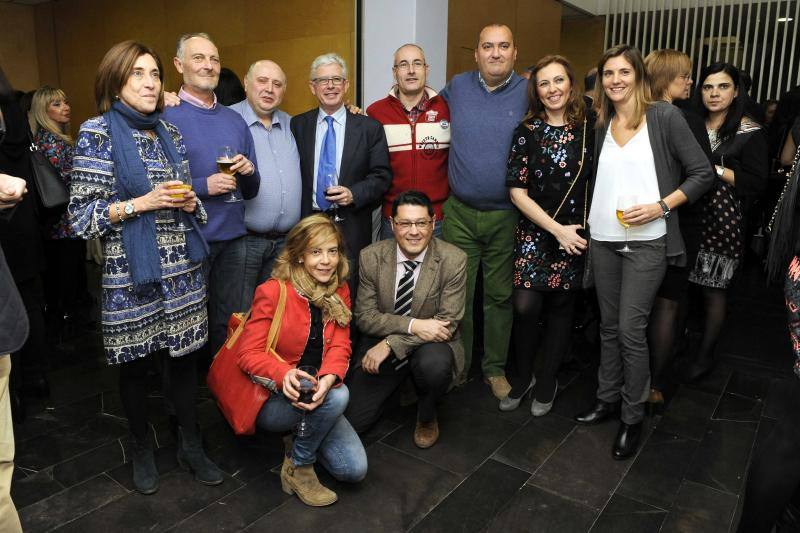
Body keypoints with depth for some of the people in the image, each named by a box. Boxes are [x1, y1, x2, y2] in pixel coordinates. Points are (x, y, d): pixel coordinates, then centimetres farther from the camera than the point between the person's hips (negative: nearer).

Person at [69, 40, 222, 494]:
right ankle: (143, 450, 32)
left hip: (182, 269, 4)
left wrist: (190, 203, -4)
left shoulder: (170, 132, 9)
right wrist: (141, 203, -19)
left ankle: (191, 445, 28)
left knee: (185, 356, 11)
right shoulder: (98, 133, -6)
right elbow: (82, 214, -9)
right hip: (131, 273, -4)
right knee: (136, 365, 11)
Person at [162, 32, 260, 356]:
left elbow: (250, 191, 15)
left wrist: (249, 172, -6)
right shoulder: (166, 117, -5)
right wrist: (204, 186, -17)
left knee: (229, 324, 14)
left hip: (233, 237, 5)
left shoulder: (235, 121, 12)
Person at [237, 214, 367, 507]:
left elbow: (340, 347, -6)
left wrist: (328, 378, -29)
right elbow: (248, 354, -14)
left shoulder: (339, 292, 3)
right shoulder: (272, 291, -13)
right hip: (271, 398, -5)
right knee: (338, 396, -33)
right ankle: (298, 467, -8)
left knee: (355, 469, -9)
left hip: (317, 395, 5)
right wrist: (284, 374, -35)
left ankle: (302, 435, 18)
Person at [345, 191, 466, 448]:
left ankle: (426, 416, -1)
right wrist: (413, 325, -25)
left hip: (431, 343, -1)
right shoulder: (371, 257, -8)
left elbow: (448, 322, -17)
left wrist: (390, 343, -23)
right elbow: (365, 316, -8)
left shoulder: (453, 260, -14)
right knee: (350, 420, -9)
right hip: (381, 345, 2)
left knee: (434, 364, -37)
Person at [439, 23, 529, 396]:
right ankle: (457, 366, 25)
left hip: (507, 216, -1)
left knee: (500, 296, 11)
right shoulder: (457, 86, 5)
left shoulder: (528, 92, -1)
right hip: (459, 213, 1)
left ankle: (495, 368, 28)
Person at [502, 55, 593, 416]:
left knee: (561, 306, 8)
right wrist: (556, 229, -11)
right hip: (534, 233, -1)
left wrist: (577, 230, -2)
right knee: (525, 306, -10)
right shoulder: (527, 131, -3)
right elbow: (517, 192, -7)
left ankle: (547, 381, 26)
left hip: (575, 235, 2)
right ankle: (523, 375, 16)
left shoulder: (588, 128, 1)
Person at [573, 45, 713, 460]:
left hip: (646, 241, -5)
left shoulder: (664, 116, -5)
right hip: (603, 238, 5)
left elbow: (702, 174, -4)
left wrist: (661, 206, -15)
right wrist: (590, 220, 7)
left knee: (631, 329, -4)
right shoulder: (602, 124, 10)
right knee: (609, 325, 12)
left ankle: (633, 417, 12)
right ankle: (607, 399, 27)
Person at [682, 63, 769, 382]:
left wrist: (715, 169, -12)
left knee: (713, 290, 2)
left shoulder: (750, 132, -1)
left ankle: (705, 355, 17)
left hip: (722, 222, -3)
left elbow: (756, 183, -6)